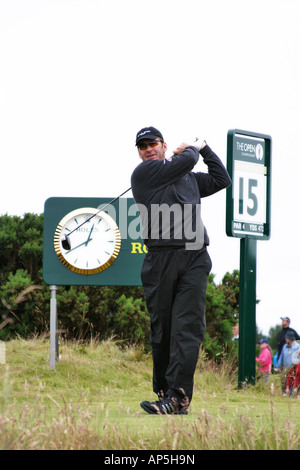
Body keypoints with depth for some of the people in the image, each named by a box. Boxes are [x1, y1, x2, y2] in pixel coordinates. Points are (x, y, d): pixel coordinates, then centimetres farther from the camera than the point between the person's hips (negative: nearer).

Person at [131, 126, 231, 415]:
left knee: (187, 328, -11)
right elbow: (185, 161, 0)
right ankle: (162, 389, 13)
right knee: (161, 329, 1)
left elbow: (222, 180, 35)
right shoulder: (143, 172, 7)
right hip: (161, 258, -3)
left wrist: (204, 148, 31)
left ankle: (178, 396, -21)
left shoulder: (188, 178, 26)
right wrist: (192, 150, 21)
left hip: (195, 258, 3)